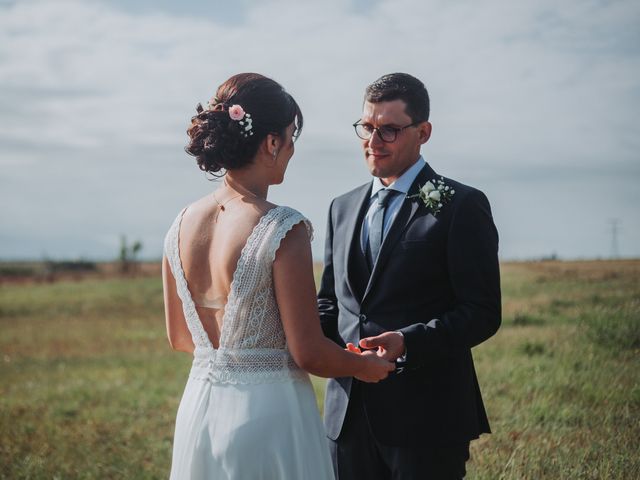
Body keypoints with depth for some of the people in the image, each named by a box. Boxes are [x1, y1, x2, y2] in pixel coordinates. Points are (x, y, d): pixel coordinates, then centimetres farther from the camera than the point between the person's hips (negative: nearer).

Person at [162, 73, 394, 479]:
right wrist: (367, 367, 4)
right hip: (268, 412, -6)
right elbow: (309, 354, -16)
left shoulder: (182, 226, 0)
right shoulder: (283, 230, -18)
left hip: (199, 410, 6)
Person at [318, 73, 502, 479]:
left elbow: (482, 312, -10)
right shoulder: (343, 208, 14)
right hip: (348, 413, 6)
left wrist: (407, 342, -24)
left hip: (425, 416, -5)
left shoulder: (461, 206, -6)